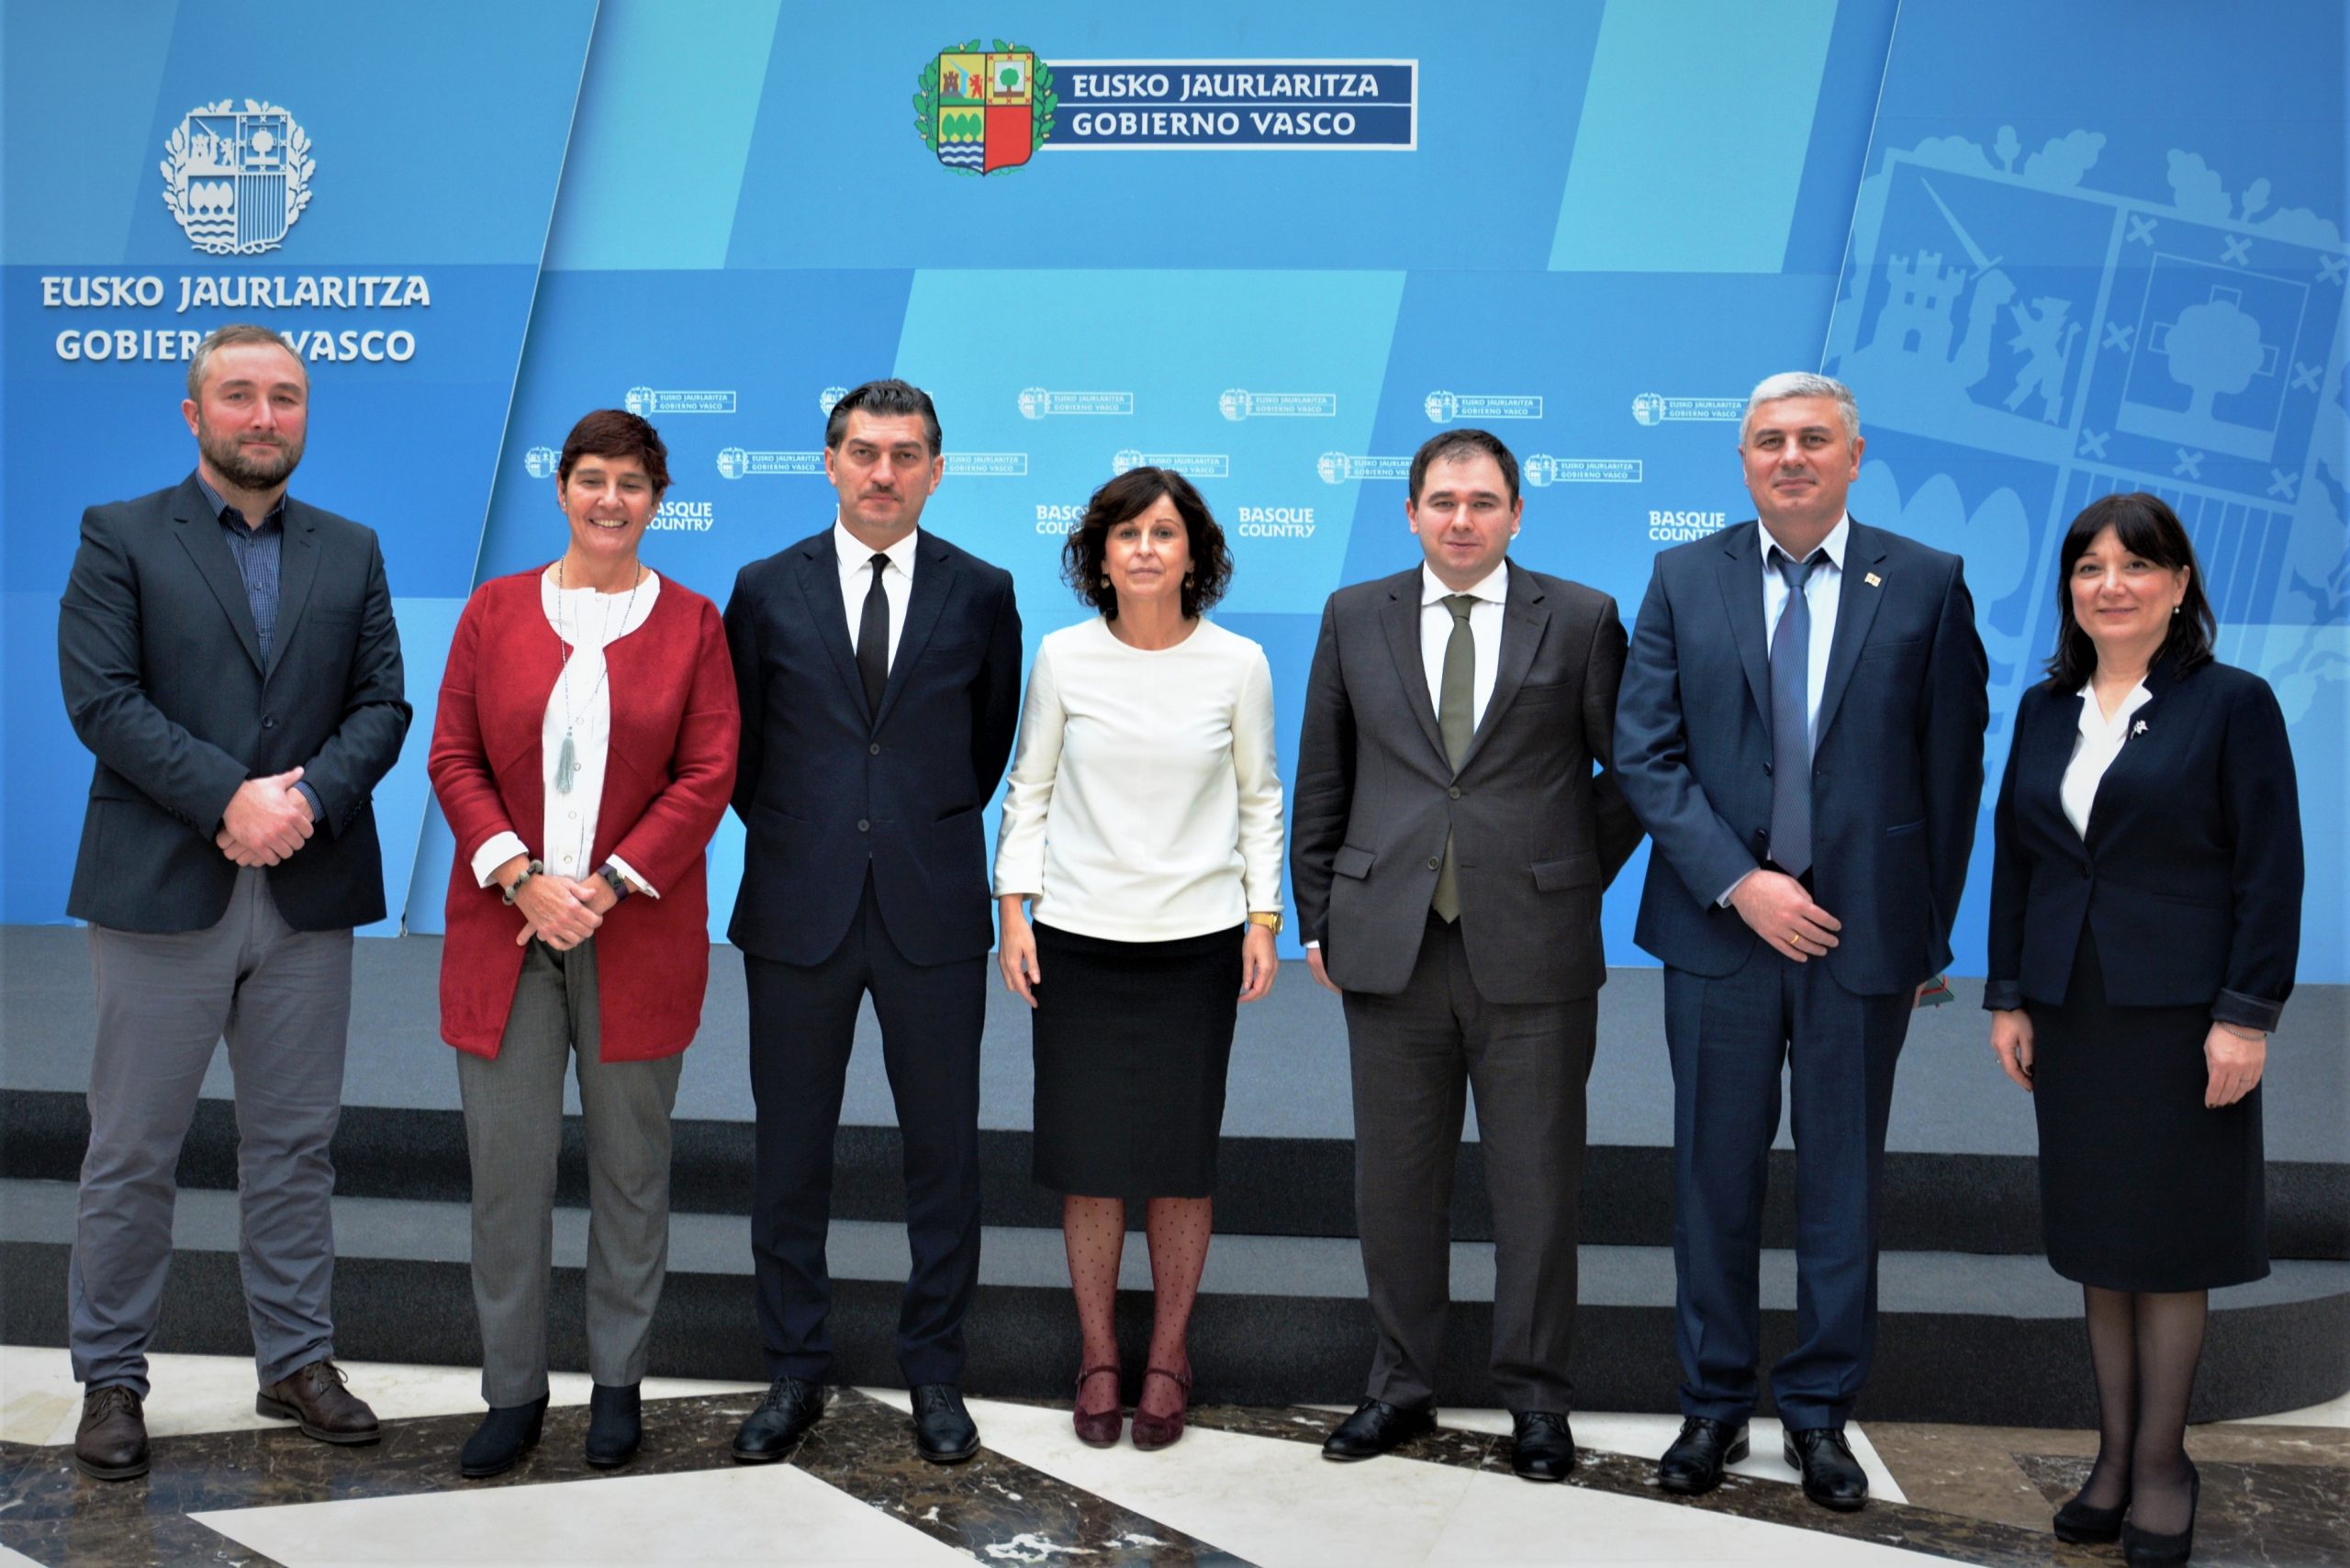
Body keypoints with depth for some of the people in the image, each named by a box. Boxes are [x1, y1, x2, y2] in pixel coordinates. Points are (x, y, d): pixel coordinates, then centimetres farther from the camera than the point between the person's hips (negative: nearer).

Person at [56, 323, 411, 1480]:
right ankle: (111, 1378, 19)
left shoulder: (350, 552, 12)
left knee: (295, 1144, 10)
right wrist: (229, 799, -17)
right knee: (132, 1152, 6)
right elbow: (101, 699, -9)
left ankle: (297, 1360, 22)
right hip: (162, 892, -3)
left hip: (310, 896, 3)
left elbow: (382, 705, 4)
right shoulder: (119, 539, 2)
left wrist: (308, 798, -13)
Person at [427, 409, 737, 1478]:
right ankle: (513, 1390, 16)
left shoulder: (691, 623, 3)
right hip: (504, 926, 1)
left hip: (637, 936, -1)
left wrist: (605, 885, -12)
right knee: (506, 1161, 2)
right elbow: (454, 758, 4)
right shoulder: (495, 609, 7)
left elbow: (708, 776, -3)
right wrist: (523, 879, -10)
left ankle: (618, 1382, 22)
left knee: (631, 1164, 7)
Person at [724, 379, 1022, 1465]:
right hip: (798, 911, 1)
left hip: (933, 913, 0)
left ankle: (934, 1373, 22)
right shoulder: (768, 589, 4)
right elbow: (739, 744, 12)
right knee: (790, 1150, 8)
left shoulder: (981, 593, 4)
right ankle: (795, 1373, 23)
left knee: (942, 1147, 7)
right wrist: (792, 838, 9)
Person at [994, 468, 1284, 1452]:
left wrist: (1264, 918, 2)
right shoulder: (1063, 658, 1)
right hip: (1078, 939, 1)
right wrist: (1014, 909, 1)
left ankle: (1169, 1354, 21)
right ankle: (1097, 1354, 21)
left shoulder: (1237, 664, 0)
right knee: (1087, 1155, 4)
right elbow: (1029, 790, 8)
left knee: (1180, 1156, 3)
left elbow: (1259, 799, 8)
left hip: (1196, 943, 0)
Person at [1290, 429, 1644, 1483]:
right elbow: (1321, 780, 11)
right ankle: (1401, 1386, 25)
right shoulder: (1354, 617, 7)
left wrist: (1579, 878, 5)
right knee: (1395, 1181, 10)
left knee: (1537, 1185, 6)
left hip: (1531, 951, -2)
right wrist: (1317, 917, 8)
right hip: (1389, 950, 2)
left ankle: (1537, 1399, 22)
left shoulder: (1581, 620, 2)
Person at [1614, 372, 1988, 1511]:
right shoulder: (1683, 579, 3)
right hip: (1719, 926, 1)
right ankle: (1715, 1402, 25)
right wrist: (1738, 883, -13)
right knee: (1715, 1175, 10)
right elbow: (1645, 752, -3)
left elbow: (1952, 767, 2)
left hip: (1866, 936, 0)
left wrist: (1928, 934, 1)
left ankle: (1820, 1408, 26)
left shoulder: (1927, 584, 1)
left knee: (1843, 1182, 10)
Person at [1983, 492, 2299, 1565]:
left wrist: (2246, 1015, -13)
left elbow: (2271, 871, -8)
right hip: (2072, 1013, 5)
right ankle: (2113, 1455, 21)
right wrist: (2007, 997, 6)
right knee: (2095, 1242, 10)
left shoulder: (2232, 703, -5)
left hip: (2179, 1014, -4)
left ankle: (2160, 1465, 17)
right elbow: (2013, 858, 11)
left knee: (2167, 1244, 4)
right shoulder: (2045, 709, 9)